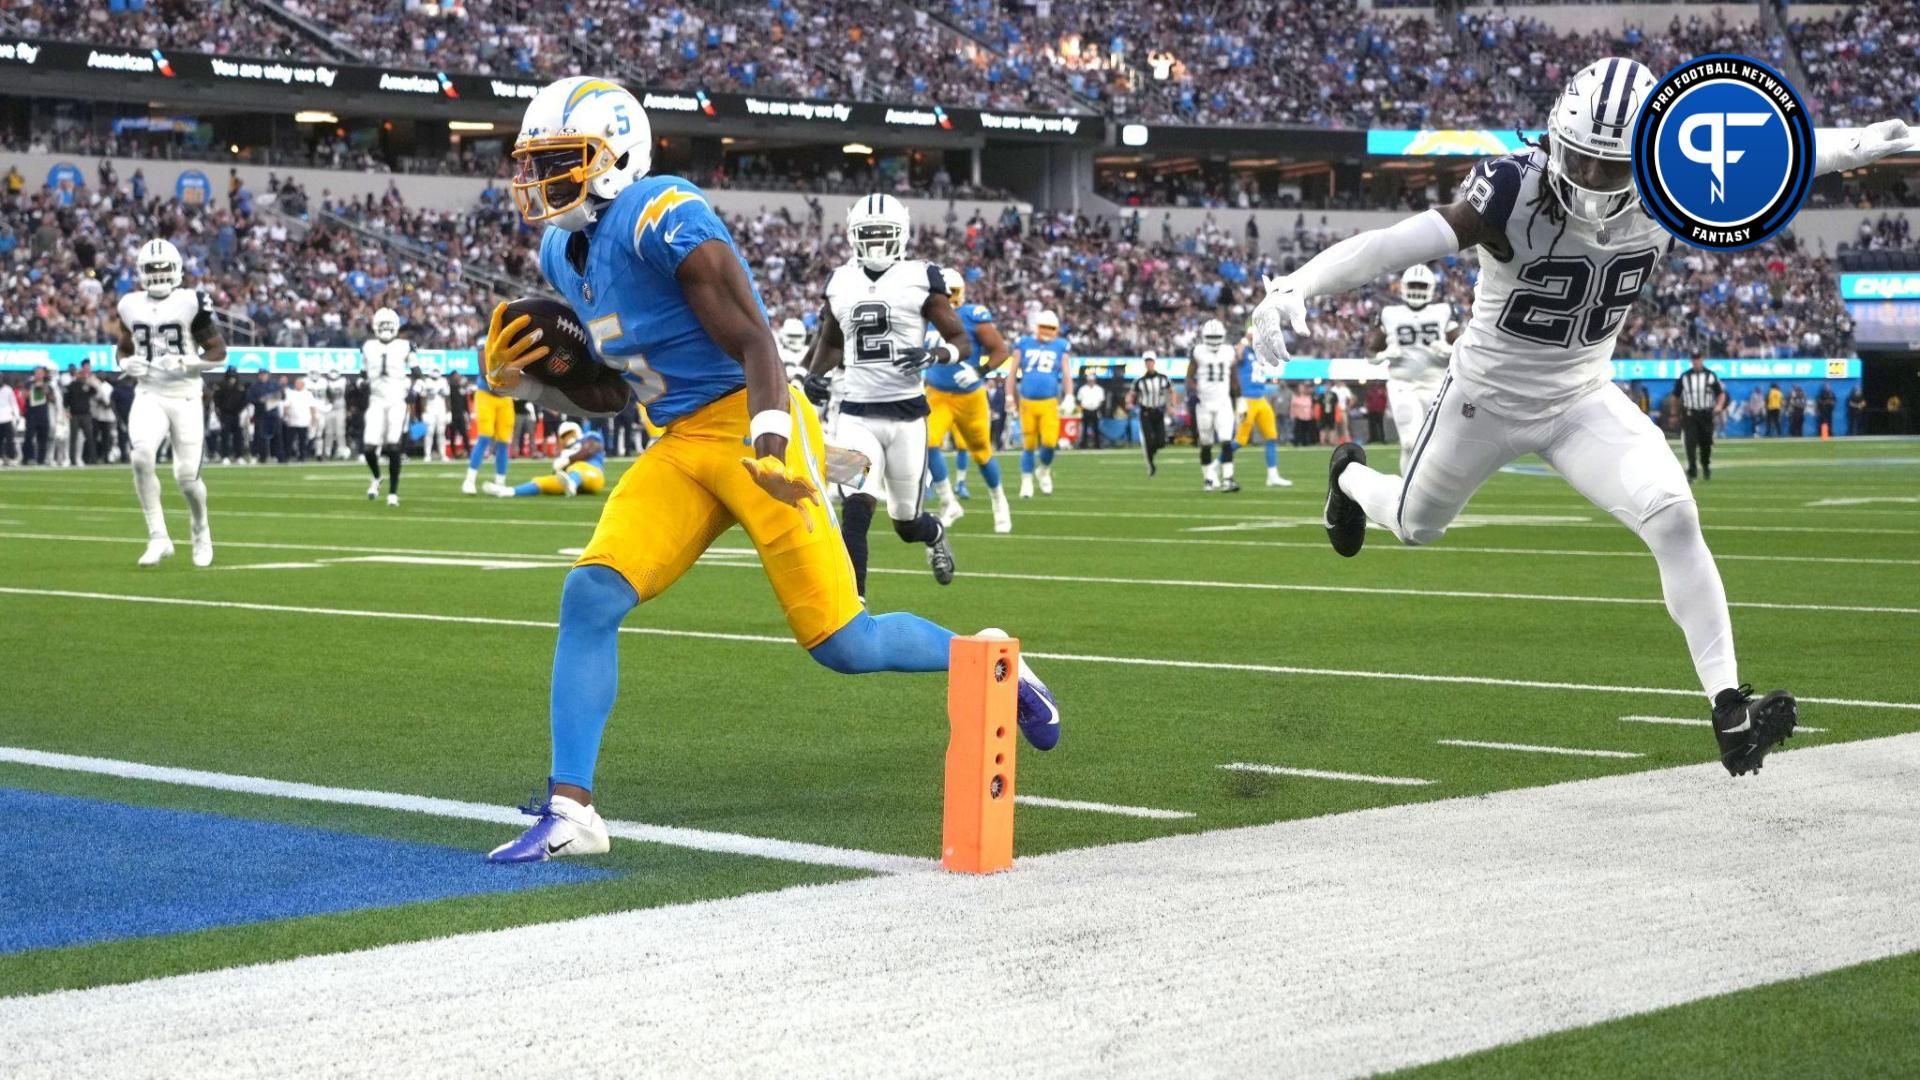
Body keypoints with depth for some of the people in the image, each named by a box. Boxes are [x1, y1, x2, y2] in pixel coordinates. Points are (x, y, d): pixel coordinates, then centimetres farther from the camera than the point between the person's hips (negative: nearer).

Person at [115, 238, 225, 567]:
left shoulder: (190, 303, -7)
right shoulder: (132, 306, 5)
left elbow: (219, 352, -3)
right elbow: (123, 348, 20)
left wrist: (186, 363, -18)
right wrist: (128, 363, -3)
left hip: (184, 397, -2)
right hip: (149, 396, 2)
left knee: (187, 477, -1)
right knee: (142, 456, -24)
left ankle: (200, 528, 32)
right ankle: (158, 537, -16)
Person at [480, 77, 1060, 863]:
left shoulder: (664, 220, -17)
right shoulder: (564, 252, 11)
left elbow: (754, 344, -19)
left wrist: (769, 445, -32)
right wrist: (521, 378, 4)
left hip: (749, 428, -7)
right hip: (679, 447, 8)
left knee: (840, 642, -5)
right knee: (590, 597, -11)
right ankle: (569, 810, -8)